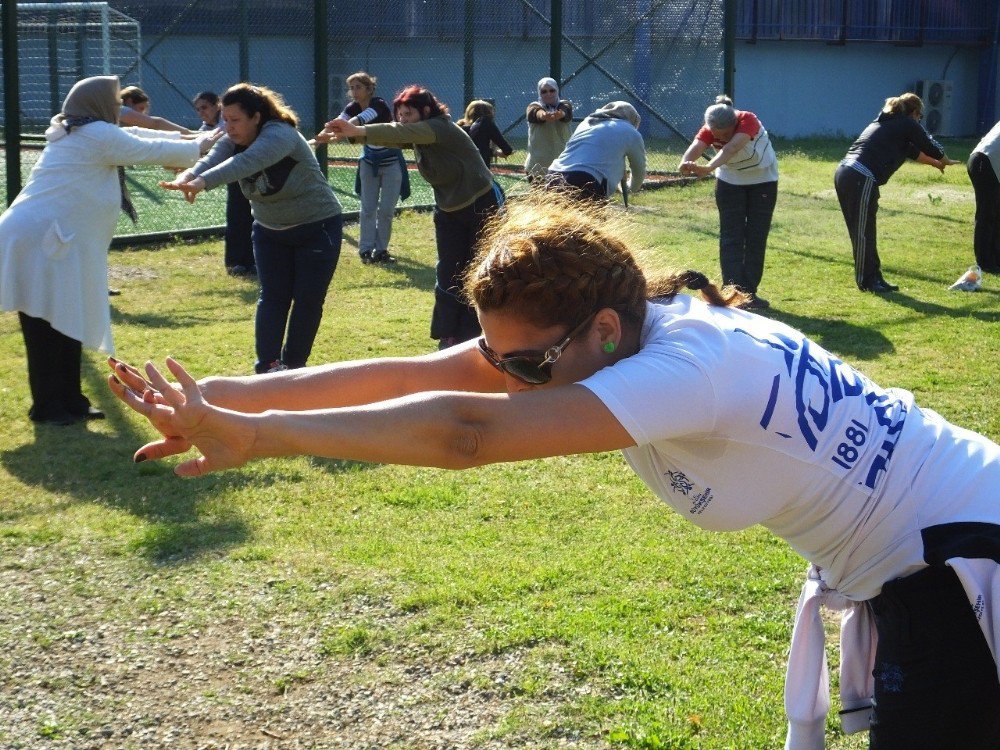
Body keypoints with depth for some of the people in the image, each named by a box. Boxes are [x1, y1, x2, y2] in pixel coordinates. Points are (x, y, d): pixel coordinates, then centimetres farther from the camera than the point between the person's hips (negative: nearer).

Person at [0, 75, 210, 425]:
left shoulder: (73, 134, 20)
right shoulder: (97, 135, -10)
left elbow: (136, 139, 28)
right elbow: (150, 150, -1)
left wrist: (189, 137, 31)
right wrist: (197, 148, 15)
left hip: (52, 242, 10)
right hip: (39, 242, -10)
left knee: (66, 327, 13)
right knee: (47, 333, -3)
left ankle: (68, 402, 19)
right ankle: (48, 407, 3)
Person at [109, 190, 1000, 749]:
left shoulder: (689, 364, -36)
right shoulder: (588, 334, -10)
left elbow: (468, 432, -46)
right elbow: (410, 373, -17)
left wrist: (256, 434, -45)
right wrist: (225, 395, -24)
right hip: (876, 562, 9)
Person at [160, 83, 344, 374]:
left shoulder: (280, 135, -30)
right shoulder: (232, 142, -9)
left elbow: (246, 162, -48)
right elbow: (210, 160, -30)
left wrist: (202, 182, -64)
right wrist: (186, 177, -54)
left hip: (317, 227, -6)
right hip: (270, 231, 6)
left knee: (308, 300, -1)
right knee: (272, 297, -4)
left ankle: (293, 368, 11)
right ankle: (267, 367, -10)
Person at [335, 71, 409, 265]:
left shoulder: (379, 105, -24)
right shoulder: (353, 108, -8)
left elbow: (359, 120, -42)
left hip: (391, 162, -4)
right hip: (369, 162, 4)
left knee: (386, 209, -2)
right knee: (368, 208, 1)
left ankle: (381, 249, 9)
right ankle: (366, 249, 5)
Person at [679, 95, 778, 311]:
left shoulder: (748, 121, -33)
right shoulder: (709, 130, -23)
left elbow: (731, 148, -51)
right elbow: (696, 146, -42)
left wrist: (709, 168, -67)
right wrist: (686, 163, -66)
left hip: (762, 181, -2)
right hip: (730, 182, 2)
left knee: (756, 237, 0)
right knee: (731, 237, -6)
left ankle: (749, 293, 7)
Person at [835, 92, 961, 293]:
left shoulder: (885, 122, 29)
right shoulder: (908, 125, 4)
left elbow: (913, 151, 40)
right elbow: (931, 147, 14)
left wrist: (935, 163, 51)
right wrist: (944, 161, 35)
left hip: (844, 173, 9)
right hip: (861, 179, -9)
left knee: (863, 231, 13)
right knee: (863, 232, 0)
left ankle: (872, 278, 20)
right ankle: (866, 280, 7)